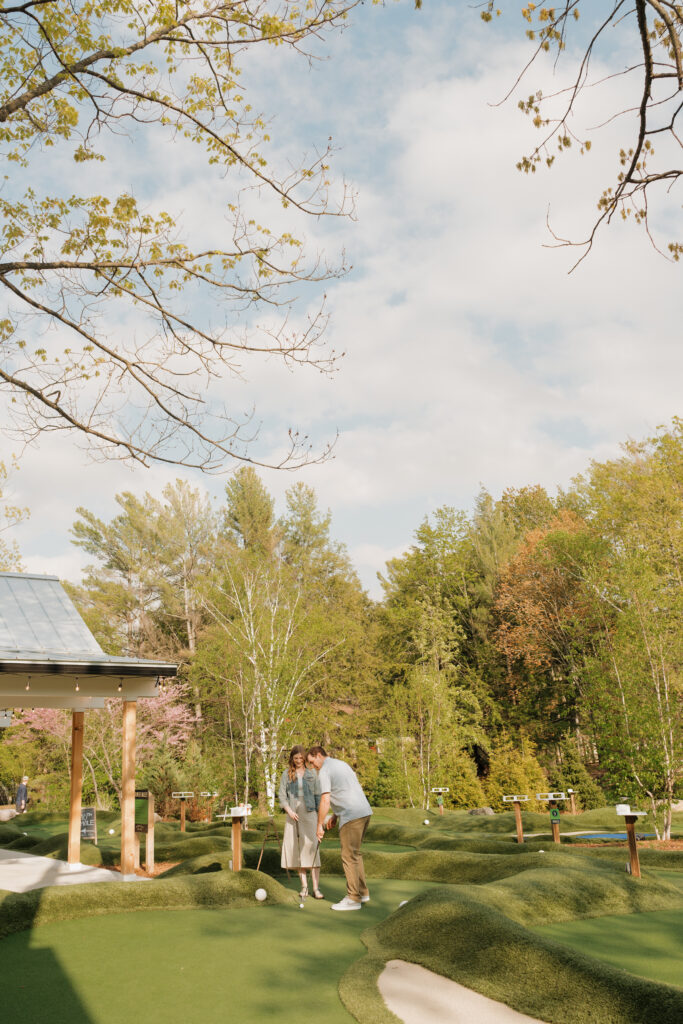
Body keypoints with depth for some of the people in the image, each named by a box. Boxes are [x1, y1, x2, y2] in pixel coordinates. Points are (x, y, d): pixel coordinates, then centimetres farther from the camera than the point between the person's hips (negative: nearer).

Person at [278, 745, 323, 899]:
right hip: (293, 815, 2)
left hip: (309, 813, -2)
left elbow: (317, 795, 6)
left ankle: (316, 888, -10)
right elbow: (282, 795, 5)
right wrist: (289, 810, -10)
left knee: (312, 849, -10)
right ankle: (304, 886, 12)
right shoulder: (287, 774, 7)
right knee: (296, 851, 2)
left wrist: (320, 817, 1)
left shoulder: (311, 774, 5)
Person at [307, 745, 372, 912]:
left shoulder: (324, 772, -8)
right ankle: (362, 893, 23)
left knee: (349, 856, -3)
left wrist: (320, 825, -8)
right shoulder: (342, 764, 20)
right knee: (355, 854, 18)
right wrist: (335, 815, 26)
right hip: (364, 811, 9)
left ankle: (354, 899, 0)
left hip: (352, 816, -9)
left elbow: (325, 800, -15)